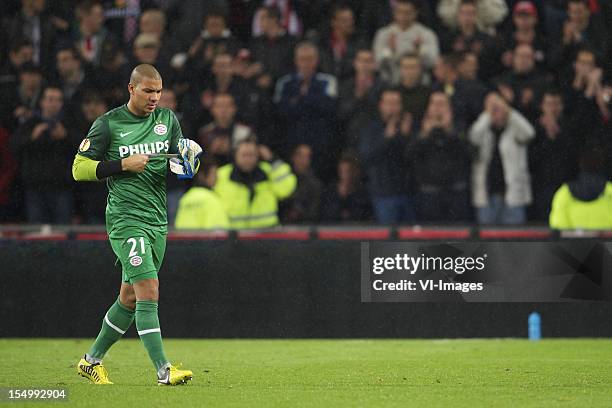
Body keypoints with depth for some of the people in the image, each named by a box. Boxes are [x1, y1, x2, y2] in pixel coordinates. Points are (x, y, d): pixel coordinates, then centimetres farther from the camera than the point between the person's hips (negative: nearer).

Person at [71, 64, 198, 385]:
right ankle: (163, 370, -20)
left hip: (158, 221, 6)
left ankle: (92, 360, 27)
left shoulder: (168, 119, 11)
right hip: (126, 219, -6)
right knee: (148, 291, -18)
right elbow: (79, 169, -3)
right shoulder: (108, 124, -4)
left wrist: (188, 160, -3)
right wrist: (123, 165, -14)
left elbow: (181, 161, 22)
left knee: (130, 299, 12)